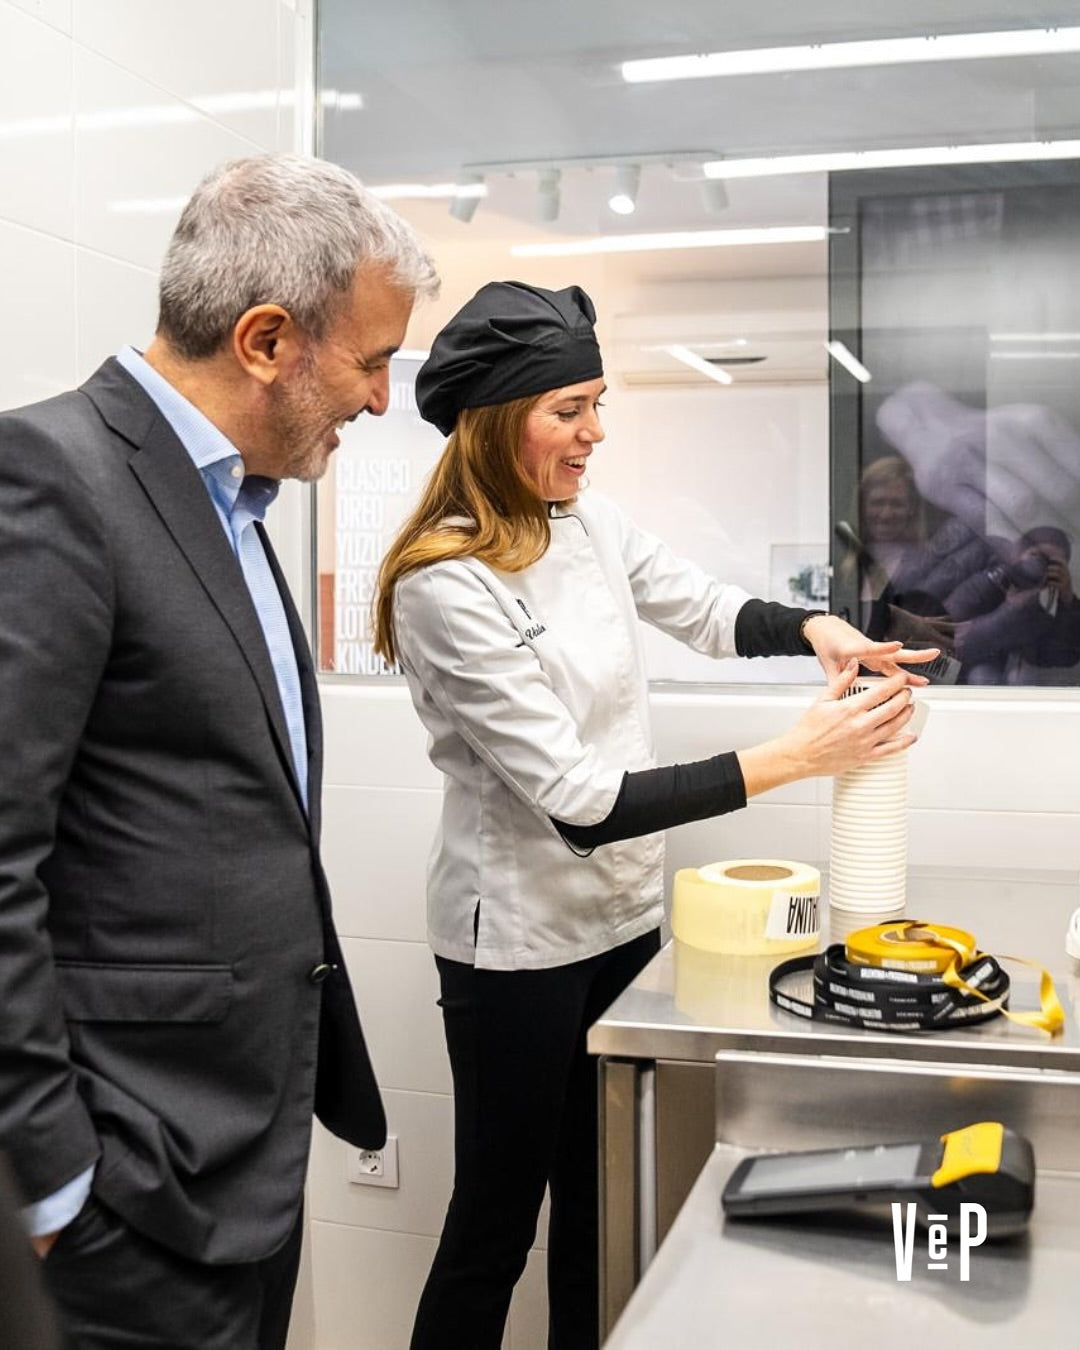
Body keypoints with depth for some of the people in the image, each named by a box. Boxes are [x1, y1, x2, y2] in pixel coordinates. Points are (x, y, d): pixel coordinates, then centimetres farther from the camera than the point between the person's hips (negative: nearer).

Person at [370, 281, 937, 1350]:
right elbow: (576, 799, -25)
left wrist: (816, 628, -7)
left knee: (600, 1211, 20)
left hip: (623, 914, 7)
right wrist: (792, 757, -27)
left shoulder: (586, 521, -1)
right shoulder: (445, 585, -22)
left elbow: (710, 613, 14)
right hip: (522, 938, -7)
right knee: (493, 1231, 9)